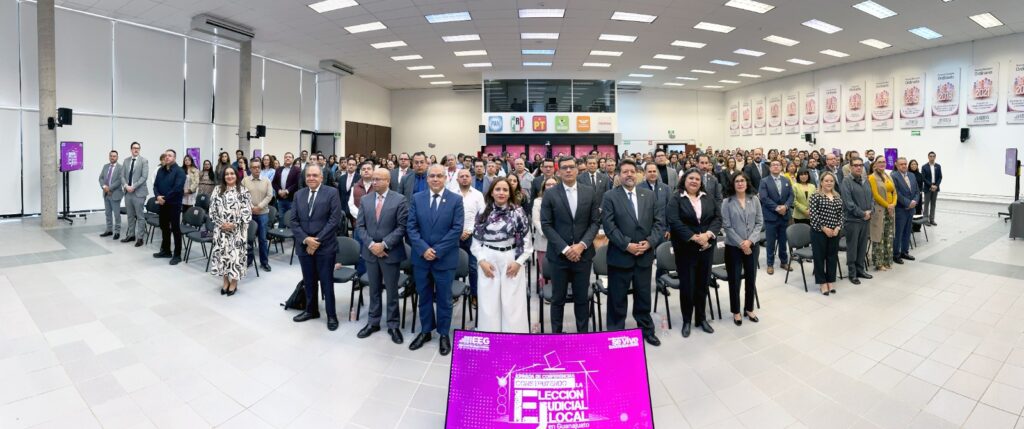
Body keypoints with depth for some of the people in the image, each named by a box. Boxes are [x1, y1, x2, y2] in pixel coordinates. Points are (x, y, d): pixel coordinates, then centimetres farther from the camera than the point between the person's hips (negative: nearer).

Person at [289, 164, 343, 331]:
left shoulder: (332, 192, -6)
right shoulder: (298, 194, 9)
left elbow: (335, 219, -12)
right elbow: (293, 220, 5)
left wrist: (317, 240, -15)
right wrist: (305, 239, -10)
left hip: (325, 246, -4)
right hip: (304, 245, 4)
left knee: (326, 282, 3)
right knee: (308, 281, 15)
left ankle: (331, 315, 15)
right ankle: (311, 310, 32)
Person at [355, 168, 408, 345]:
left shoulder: (399, 200, -7)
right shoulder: (365, 199, 5)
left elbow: (402, 227, -12)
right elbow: (360, 226, 3)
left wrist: (384, 244, -17)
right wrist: (371, 244, -11)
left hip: (390, 252, -3)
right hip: (370, 252, 4)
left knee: (392, 291, 7)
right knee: (374, 290, 15)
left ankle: (393, 325, 21)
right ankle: (373, 322, 29)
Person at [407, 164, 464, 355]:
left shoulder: (456, 199, -4)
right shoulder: (416, 198, 3)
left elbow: (457, 229, -10)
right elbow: (411, 227, -1)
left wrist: (437, 251, -15)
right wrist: (423, 249, -14)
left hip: (445, 258, -2)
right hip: (421, 257, 3)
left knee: (443, 298, 10)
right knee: (424, 296, 15)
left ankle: (444, 334, 26)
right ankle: (425, 331, 32)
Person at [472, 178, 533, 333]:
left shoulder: (518, 212, -2)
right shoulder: (483, 212, 4)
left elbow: (527, 241, -1)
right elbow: (476, 240, 7)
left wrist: (519, 262, -8)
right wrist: (482, 261, -4)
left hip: (512, 261, -2)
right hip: (488, 261, 2)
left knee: (513, 305, 3)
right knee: (488, 305, 7)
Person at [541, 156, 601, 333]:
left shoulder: (589, 192, 4)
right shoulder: (550, 194, -1)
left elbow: (595, 222, 3)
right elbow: (546, 225, -5)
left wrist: (582, 245, -11)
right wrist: (564, 248, -13)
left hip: (583, 253, 2)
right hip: (558, 254, -1)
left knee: (582, 298, 10)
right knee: (558, 299, 8)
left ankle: (583, 335, 25)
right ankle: (556, 335, 21)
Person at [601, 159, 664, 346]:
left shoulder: (649, 195, 8)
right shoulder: (610, 196, -4)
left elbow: (659, 221, 4)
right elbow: (609, 225, -12)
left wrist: (650, 242, -11)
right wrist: (627, 245, -18)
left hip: (645, 255, 3)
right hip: (620, 256, -3)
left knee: (644, 296, 17)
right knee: (617, 299, 8)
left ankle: (647, 330, 35)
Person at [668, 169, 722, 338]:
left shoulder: (708, 198, 9)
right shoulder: (675, 198, -5)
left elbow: (718, 218, 3)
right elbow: (674, 221, -17)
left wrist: (707, 234, -14)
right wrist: (695, 238, -19)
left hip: (707, 247, 4)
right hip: (686, 248, -4)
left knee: (703, 283, 12)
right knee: (687, 284, 3)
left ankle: (701, 318, 27)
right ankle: (687, 320, 19)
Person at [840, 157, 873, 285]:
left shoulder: (865, 181, 12)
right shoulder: (846, 182, -10)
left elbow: (871, 198, 14)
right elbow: (848, 202, -16)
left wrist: (869, 211, -2)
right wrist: (862, 214, -13)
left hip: (865, 219, 6)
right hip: (852, 219, -6)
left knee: (863, 246, 13)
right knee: (852, 247, 1)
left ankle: (861, 269, 25)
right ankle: (852, 273, 10)